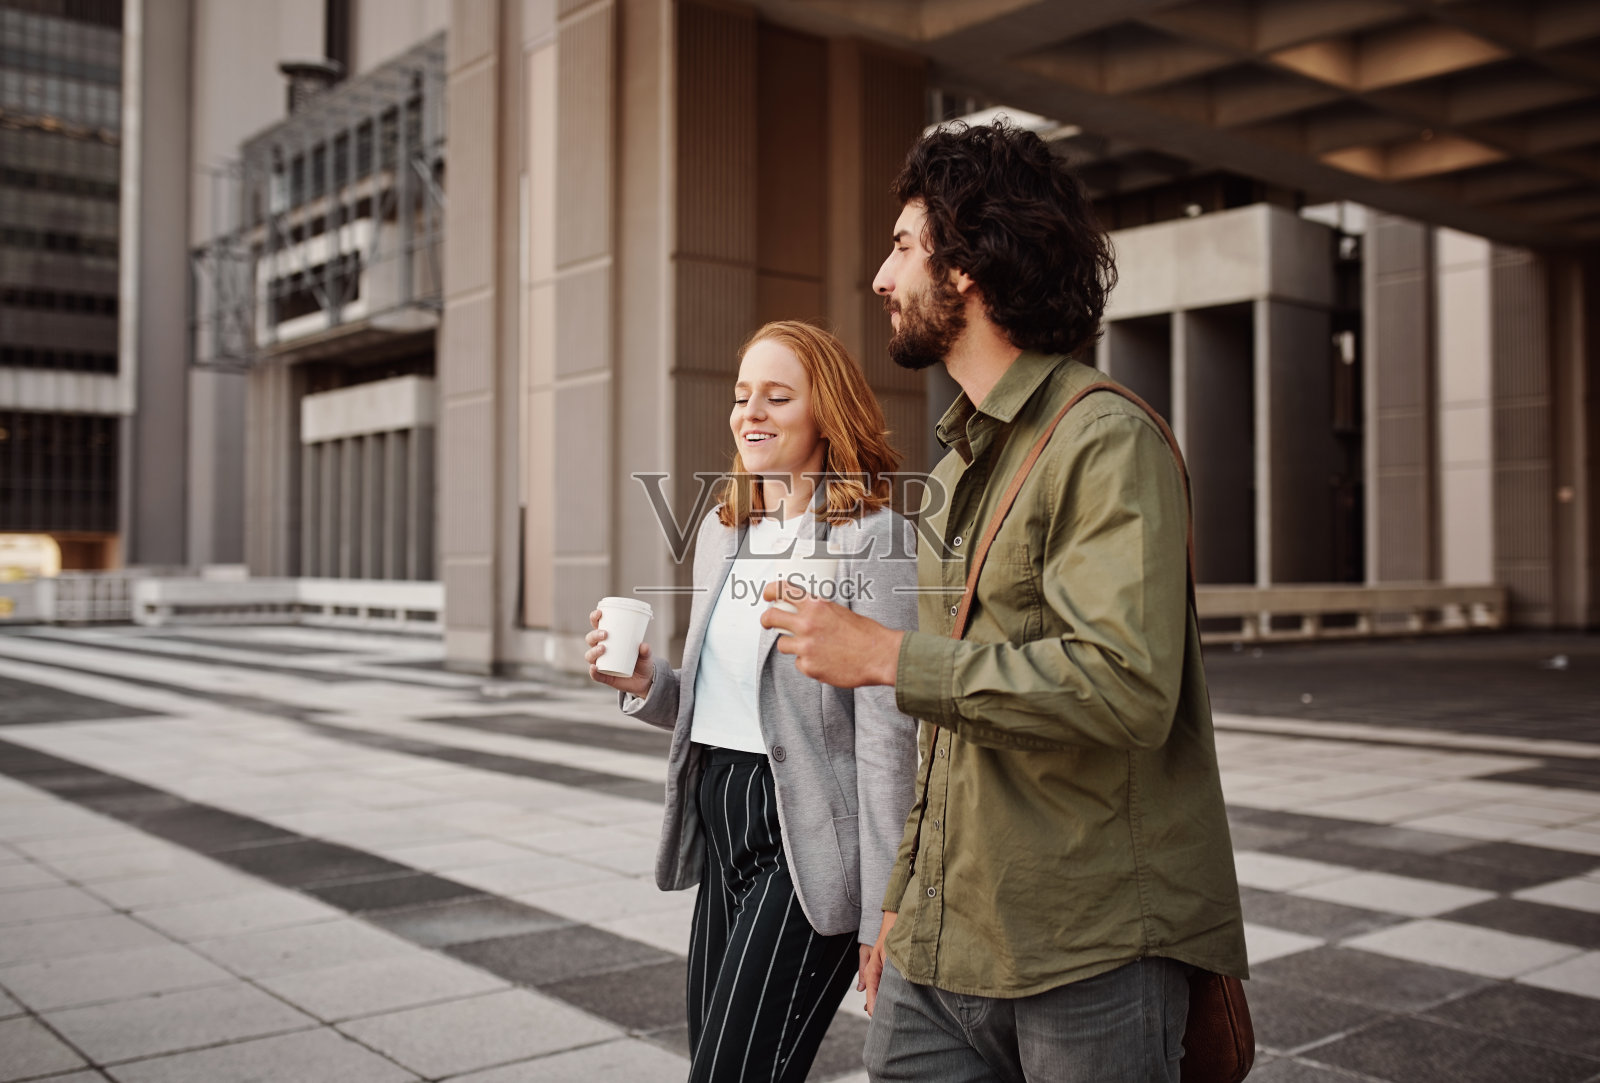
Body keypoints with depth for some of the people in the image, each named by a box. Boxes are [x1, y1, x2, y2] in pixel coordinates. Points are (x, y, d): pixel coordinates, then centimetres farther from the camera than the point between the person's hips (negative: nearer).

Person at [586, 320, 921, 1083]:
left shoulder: (871, 535, -11)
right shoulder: (722, 530, 12)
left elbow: (887, 733, -15)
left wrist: (881, 913, -15)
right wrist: (645, 684, -3)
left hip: (805, 841, -7)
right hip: (720, 821, 8)